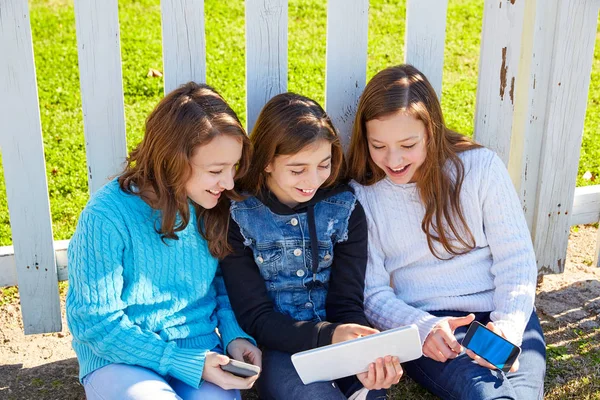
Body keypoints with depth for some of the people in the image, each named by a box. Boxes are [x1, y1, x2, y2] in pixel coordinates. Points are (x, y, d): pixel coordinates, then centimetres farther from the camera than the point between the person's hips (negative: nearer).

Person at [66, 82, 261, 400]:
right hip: (119, 359, -2)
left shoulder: (216, 208, -4)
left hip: (201, 352, 3)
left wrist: (235, 335, -8)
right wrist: (186, 363, -19)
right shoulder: (107, 216, -18)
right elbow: (93, 321, -14)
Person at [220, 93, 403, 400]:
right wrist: (328, 336, -29)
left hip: (339, 341, 2)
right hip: (276, 347, -2)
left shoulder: (345, 209, -2)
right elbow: (255, 318, -11)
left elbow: (347, 304, -2)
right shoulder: (237, 215, -11)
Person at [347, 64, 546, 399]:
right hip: (420, 323, -1)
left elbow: (516, 259, 2)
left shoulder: (480, 166, 2)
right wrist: (424, 327, -17)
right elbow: (372, 292, 2)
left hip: (499, 313, 2)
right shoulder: (360, 196, 1)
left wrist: (508, 327, -15)